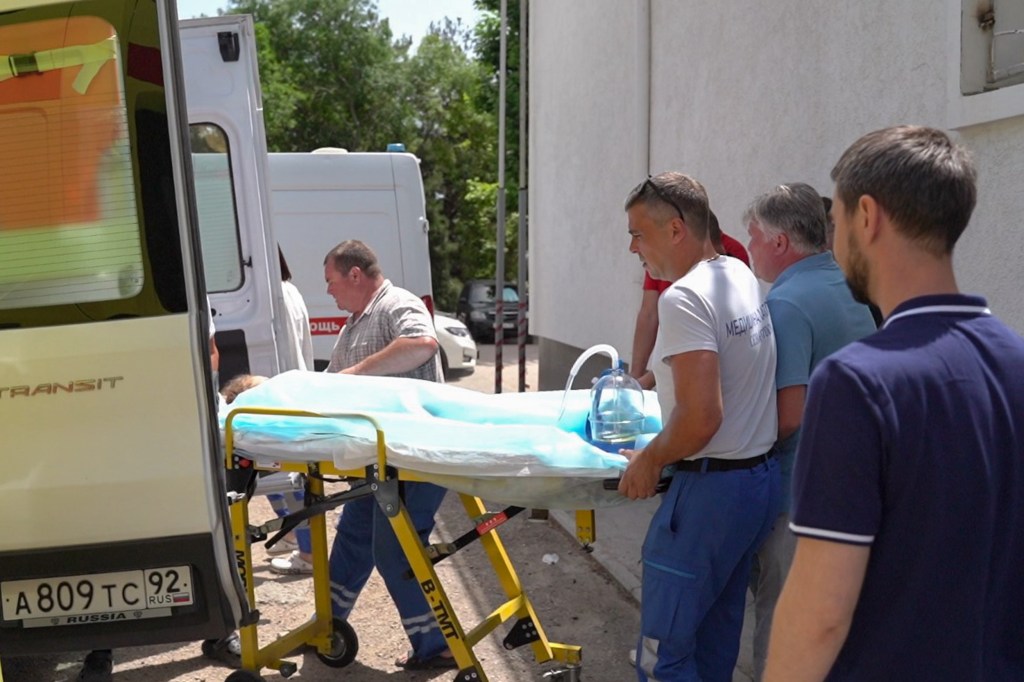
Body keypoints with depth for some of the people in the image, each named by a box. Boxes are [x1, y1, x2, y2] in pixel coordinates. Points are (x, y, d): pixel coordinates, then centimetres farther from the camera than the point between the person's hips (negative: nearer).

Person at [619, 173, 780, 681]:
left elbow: (701, 418, -25)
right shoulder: (742, 276, 9)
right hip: (760, 477, 10)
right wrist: (657, 379, 26)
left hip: (711, 489, -9)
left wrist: (649, 459, -10)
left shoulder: (685, 297, -18)